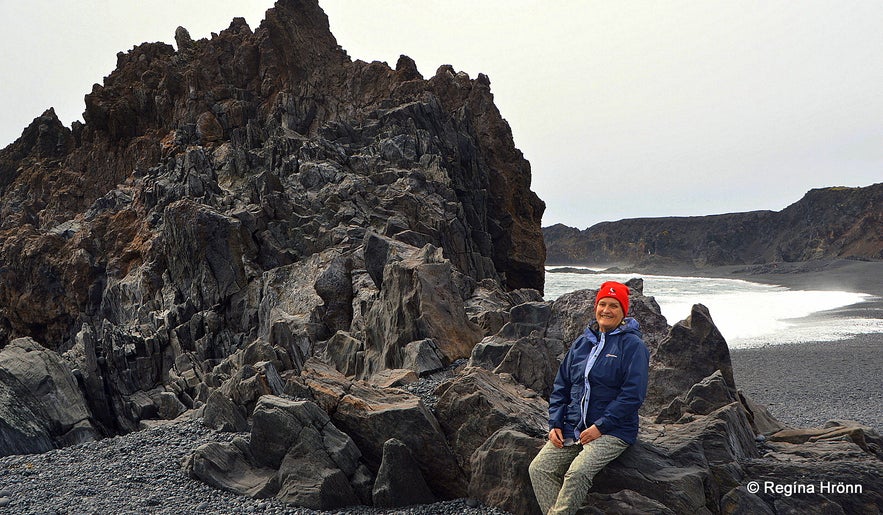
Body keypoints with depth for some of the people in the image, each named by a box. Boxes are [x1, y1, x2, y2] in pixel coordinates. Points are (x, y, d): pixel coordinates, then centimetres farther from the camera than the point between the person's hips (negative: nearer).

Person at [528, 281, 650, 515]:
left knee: (577, 473, -29)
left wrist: (600, 427, -17)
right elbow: (560, 387, 16)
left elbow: (633, 394, -13)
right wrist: (555, 424, 3)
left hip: (612, 432, -6)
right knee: (538, 469, -13)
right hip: (572, 429, 6)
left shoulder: (632, 345, -4)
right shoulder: (582, 342, 13)